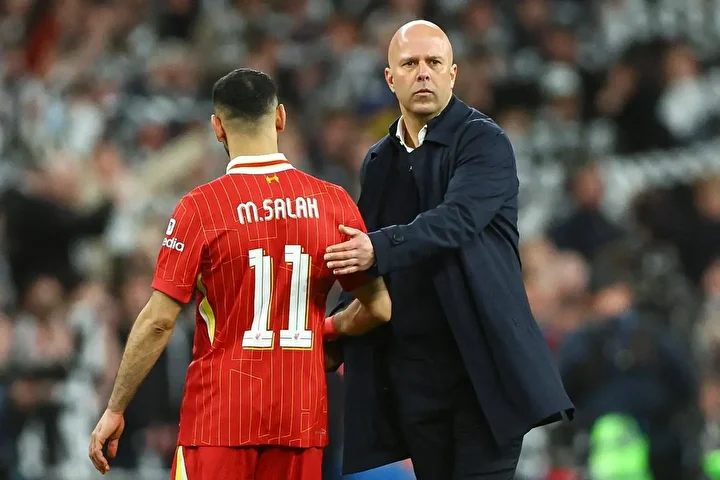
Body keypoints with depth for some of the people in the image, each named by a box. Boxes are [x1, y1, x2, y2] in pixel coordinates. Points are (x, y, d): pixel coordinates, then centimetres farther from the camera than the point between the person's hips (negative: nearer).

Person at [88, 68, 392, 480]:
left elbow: (159, 322, -9)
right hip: (301, 416, 3)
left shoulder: (201, 207, -8)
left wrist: (115, 410, 0)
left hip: (220, 416, -3)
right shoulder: (333, 202, 1)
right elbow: (379, 308, 7)